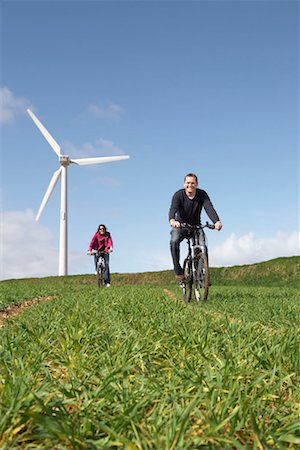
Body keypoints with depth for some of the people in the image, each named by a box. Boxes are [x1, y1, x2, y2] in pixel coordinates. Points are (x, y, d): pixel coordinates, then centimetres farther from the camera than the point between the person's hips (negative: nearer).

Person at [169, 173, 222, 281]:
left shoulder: (202, 195, -13)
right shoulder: (178, 195, -17)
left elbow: (209, 208, -29)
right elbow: (173, 208, -35)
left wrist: (217, 222, -50)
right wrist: (172, 220, -60)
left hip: (196, 226, 2)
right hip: (180, 226, -2)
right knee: (174, 241, -32)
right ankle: (178, 270, -21)